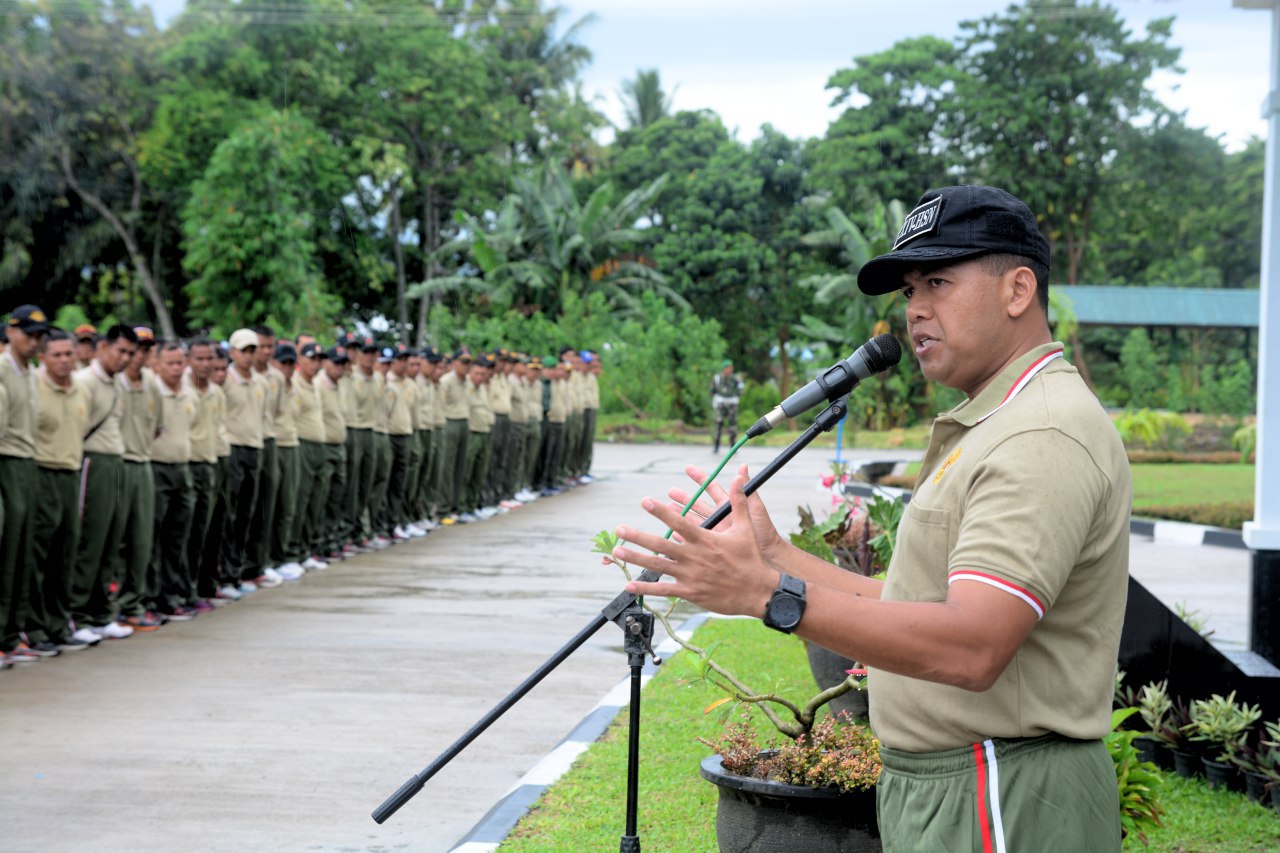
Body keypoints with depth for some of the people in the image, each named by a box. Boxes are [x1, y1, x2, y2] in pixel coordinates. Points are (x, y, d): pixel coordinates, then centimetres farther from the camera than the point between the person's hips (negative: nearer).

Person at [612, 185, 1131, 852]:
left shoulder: (1046, 435, -18)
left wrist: (771, 594, -31)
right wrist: (776, 553, 14)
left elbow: (970, 647, -29)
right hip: (936, 795, 10)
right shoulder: (987, 427, 18)